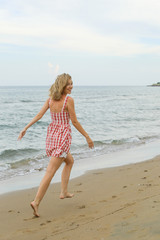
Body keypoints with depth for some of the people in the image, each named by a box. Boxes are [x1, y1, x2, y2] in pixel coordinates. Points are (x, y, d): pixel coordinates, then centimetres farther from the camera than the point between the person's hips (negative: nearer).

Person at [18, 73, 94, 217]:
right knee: (50, 171, -8)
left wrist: (25, 128, 3)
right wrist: (87, 136, -4)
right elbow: (74, 122, -12)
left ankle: (64, 192, 30)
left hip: (52, 135, 8)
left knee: (70, 161, 28)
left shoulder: (50, 99, 3)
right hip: (63, 136, -8)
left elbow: (39, 115, -2)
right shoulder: (69, 100, -15)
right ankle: (36, 202, -11)